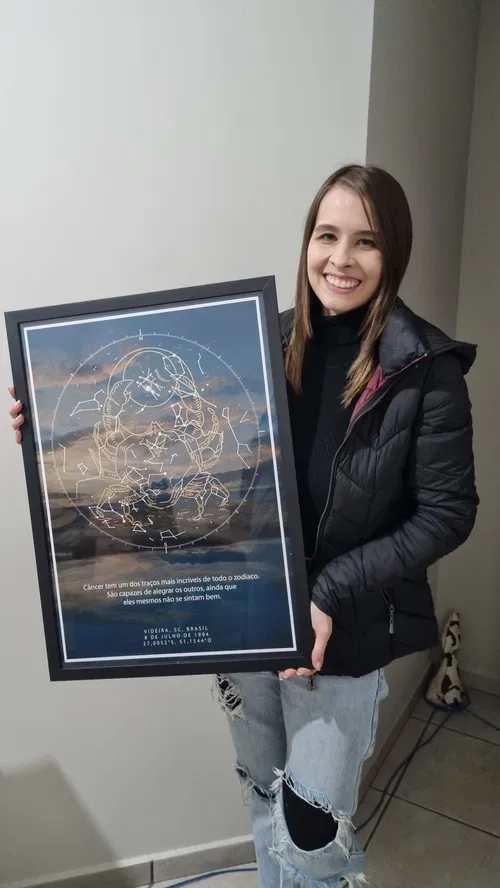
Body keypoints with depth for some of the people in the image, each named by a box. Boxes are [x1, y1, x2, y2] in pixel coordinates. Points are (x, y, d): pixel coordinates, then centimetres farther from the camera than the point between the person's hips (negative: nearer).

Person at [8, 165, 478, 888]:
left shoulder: (426, 369, -14)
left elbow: (446, 513, -11)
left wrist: (330, 593, -18)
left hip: (345, 632, -3)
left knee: (309, 828, 12)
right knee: (265, 797, 24)